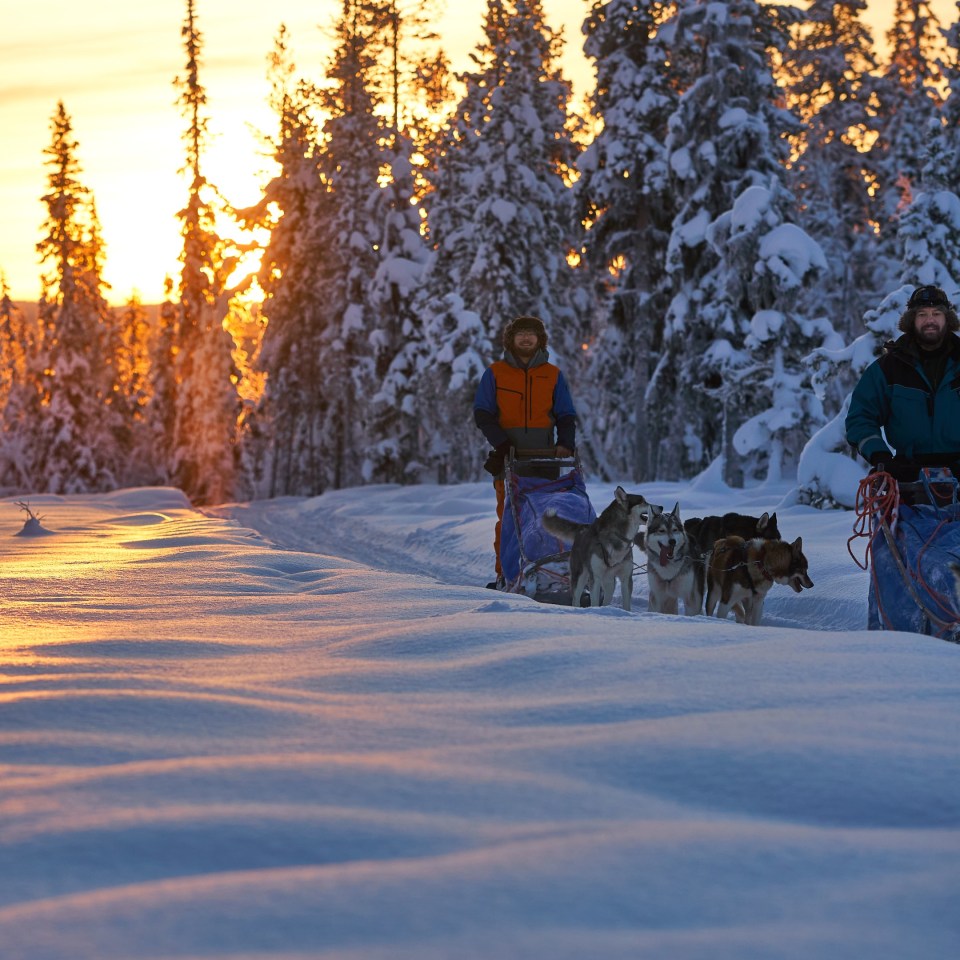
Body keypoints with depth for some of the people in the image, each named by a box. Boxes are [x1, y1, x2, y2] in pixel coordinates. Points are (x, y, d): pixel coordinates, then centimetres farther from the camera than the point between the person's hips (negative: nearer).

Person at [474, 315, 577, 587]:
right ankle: (505, 573, 0)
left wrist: (565, 443, -7)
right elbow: (482, 413, 4)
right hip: (508, 455, -1)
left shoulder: (553, 375, 13)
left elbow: (566, 416, 13)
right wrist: (501, 442, -11)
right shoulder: (494, 373, 10)